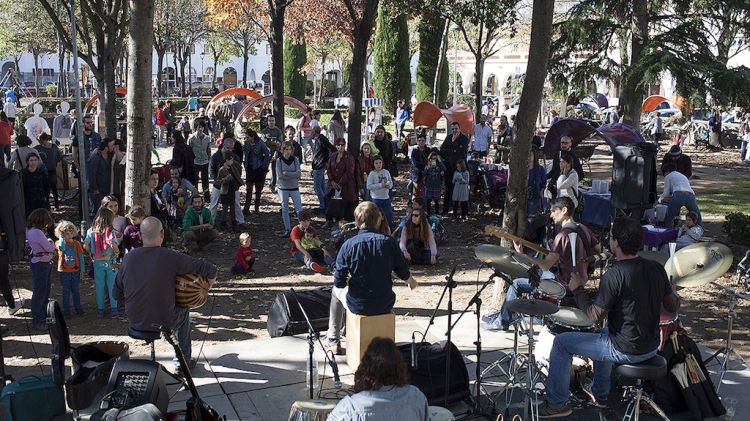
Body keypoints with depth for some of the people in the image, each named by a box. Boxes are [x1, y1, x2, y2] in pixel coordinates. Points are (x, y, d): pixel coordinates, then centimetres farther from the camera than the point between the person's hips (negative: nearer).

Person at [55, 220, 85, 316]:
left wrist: (82, 270, 0)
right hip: (64, 271, -2)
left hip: (75, 271, 2)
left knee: (76, 291, 10)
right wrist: (61, 237, -19)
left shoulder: (76, 243, 1)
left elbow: (81, 257, 4)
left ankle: (78, 308, 19)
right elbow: (62, 248, -30)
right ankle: (66, 309, 15)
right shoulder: (60, 243, -4)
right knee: (66, 291, 6)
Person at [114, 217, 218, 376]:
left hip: (135, 323, 4)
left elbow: (117, 294, 4)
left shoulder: (128, 258, -6)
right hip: (164, 323, -4)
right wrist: (207, 287, 3)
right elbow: (210, 270, -18)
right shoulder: (170, 257, -17)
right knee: (184, 311, 30)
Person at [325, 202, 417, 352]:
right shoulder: (389, 241, -10)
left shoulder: (349, 245, -13)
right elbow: (404, 273, -1)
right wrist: (412, 282, 22)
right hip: (385, 305, 2)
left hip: (358, 306, -1)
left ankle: (333, 340, 38)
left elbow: (339, 282, -11)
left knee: (337, 290, 31)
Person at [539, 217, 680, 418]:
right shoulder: (656, 269, -4)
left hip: (625, 351, -7)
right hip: (651, 347, 8)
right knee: (605, 332, 38)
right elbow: (673, 306, 6)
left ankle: (556, 405, 15)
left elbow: (596, 316, -19)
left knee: (561, 342, 7)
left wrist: (578, 289, -6)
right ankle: (600, 393, 47)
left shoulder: (614, 276, -24)